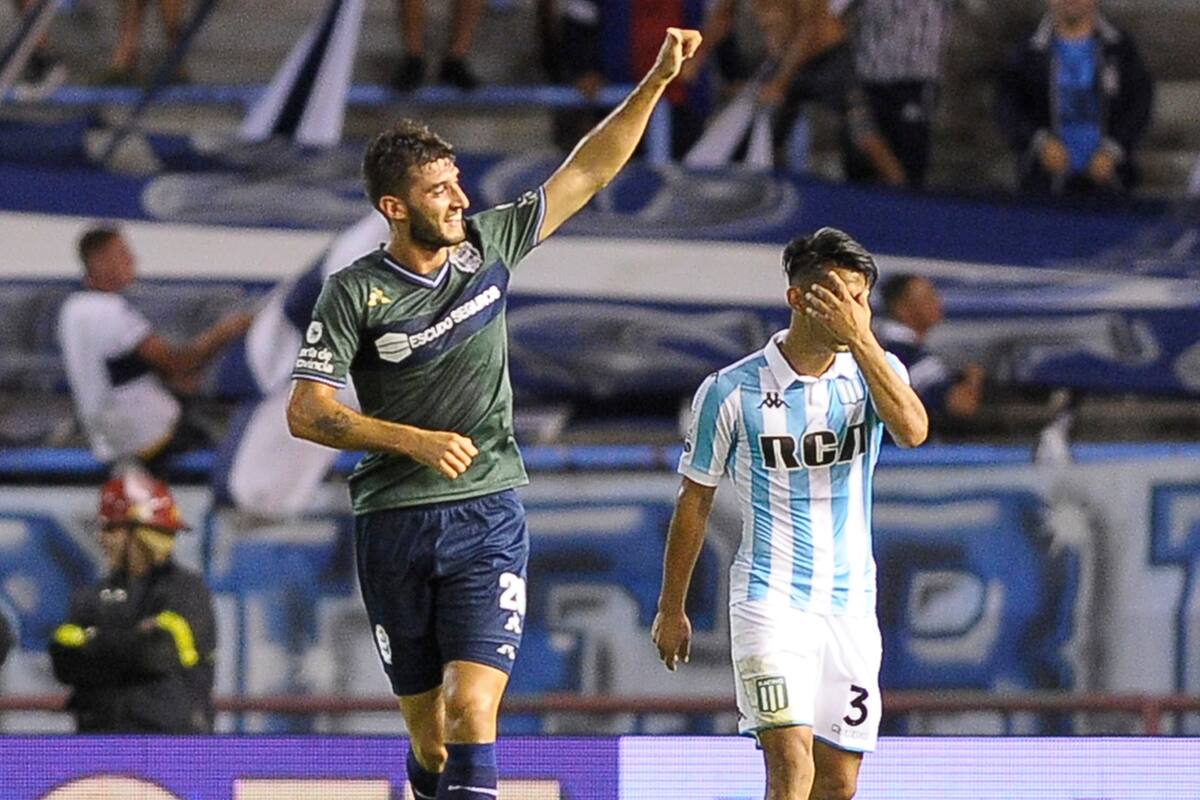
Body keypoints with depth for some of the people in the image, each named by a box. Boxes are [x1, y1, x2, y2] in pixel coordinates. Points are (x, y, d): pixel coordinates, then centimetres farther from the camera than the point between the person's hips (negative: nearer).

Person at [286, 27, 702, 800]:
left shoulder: (488, 245, 4)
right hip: (395, 525, -1)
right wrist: (413, 440, -17)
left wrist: (656, 82, 3)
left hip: (488, 516, 1)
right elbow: (306, 412, -8)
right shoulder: (355, 292, -5)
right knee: (429, 733, 6)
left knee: (471, 709, -16)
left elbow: (587, 172, 10)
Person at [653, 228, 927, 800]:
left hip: (851, 603, 4)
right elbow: (693, 503, 6)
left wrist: (860, 338, -23)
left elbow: (912, 430, -20)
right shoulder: (732, 390, -4)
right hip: (769, 597, -4)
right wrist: (671, 610, 11)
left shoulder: (875, 370, 3)